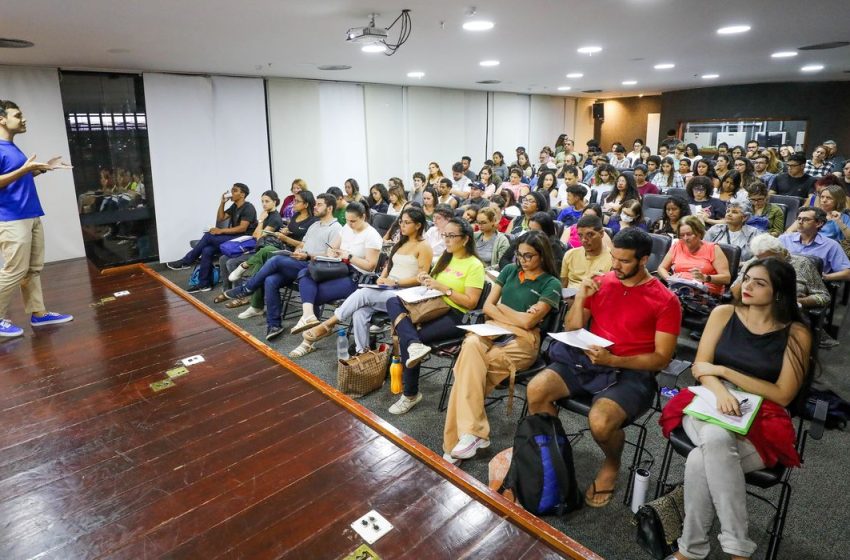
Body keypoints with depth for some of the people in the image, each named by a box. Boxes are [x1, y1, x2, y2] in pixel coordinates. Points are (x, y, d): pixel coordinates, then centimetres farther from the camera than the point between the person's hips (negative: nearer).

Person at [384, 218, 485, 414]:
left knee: (406, 339, -24)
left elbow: (471, 302, -13)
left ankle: (411, 394, -7)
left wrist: (443, 288, -18)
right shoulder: (445, 258, 17)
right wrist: (427, 282, -2)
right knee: (392, 302, -16)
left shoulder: (474, 265, -6)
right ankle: (415, 345, -40)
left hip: (455, 316, -8)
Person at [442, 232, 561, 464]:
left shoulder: (551, 284, 2)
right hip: (493, 331, 4)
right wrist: (516, 317, -1)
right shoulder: (509, 271, 18)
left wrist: (500, 308, 3)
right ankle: (472, 433, -36)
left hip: (522, 340, -4)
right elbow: (487, 307, 13)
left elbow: (528, 322, -8)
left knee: (470, 365, -30)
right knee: (471, 344, -34)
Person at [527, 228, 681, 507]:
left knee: (600, 421, -31)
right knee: (536, 390, -20)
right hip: (586, 360, 4)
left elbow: (661, 358, -7)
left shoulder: (665, 300, -5)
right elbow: (572, 330, 9)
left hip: (631, 372, -4)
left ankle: (612, 464, 7)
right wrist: (580, 297, -10)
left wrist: (611, 360, -20)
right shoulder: (600, 283, 6)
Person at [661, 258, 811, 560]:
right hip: (709, 403, 2)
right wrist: (721, 391, -21)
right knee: (716, 441, -36)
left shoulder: (796, 334, -1)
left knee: (701, 461, -33)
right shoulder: (723, 314, 5)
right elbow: (700, 367, 1)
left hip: (759, 421, -2)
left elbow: (782, 396, -6)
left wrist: (724, 371, -11)